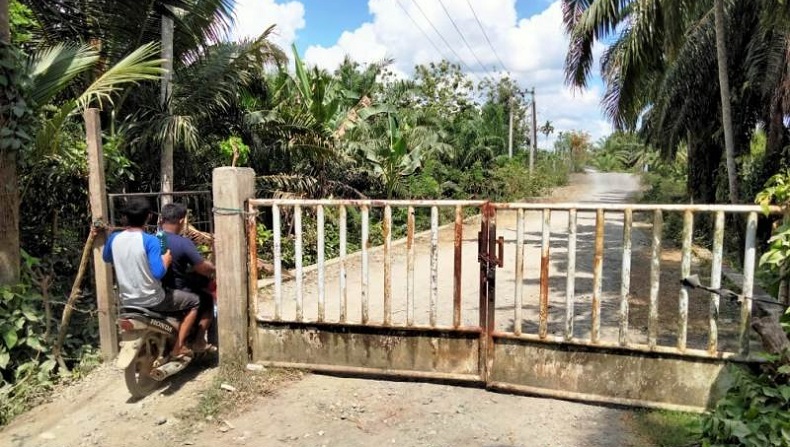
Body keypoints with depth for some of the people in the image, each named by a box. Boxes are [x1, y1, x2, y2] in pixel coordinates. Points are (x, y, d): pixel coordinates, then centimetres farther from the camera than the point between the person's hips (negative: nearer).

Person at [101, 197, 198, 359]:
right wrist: (166, 259, -10)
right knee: (194, 302, 10)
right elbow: (158, 273, -28)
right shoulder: (150, 241, -21)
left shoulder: (114, 238, -3)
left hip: (126, 301, 7)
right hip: (152, 301, -6)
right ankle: (178, 347, 5)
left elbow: (106, 258, 19)